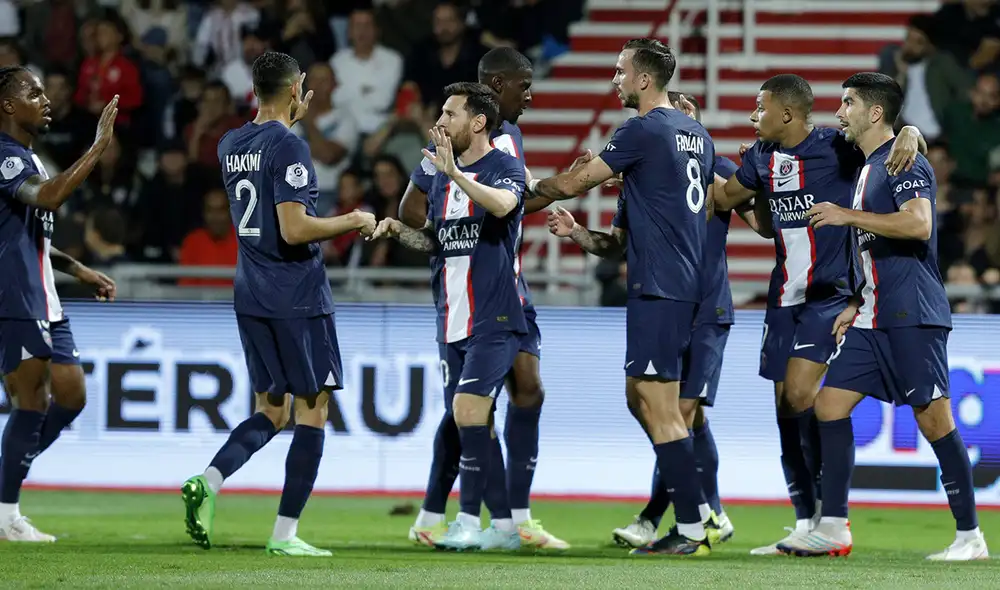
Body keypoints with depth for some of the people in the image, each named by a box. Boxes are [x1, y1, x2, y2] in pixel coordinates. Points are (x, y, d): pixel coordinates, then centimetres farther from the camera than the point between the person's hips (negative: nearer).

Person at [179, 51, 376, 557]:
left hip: (249, 296, 8)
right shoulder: (289, 149, -15)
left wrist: (291, 117, 37)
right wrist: (353, 222, -9)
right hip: (297, 298, -8)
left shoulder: (230, 145, 9)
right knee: (312, 410, 1)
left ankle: (209, 481, -9)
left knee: (271, 410, 16)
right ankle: (285, 534, -3)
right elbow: (294, 229, -22)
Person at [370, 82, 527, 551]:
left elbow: (503, 205, -30)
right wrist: (400, 231, 5)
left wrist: (455, 173, -39)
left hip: (493, 318, -8)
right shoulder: (441, 173, 15)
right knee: (471, 423, 8)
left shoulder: (504, 167, -7)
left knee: (468, 411, -17)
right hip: (451, 319, 8)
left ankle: (469, 522, -11)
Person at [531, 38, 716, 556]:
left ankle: (691, 531, -9)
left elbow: (573, 184, -7)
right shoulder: (697, 135, 15)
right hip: (687, 282, 9)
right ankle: (694, 504, 15)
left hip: (657, 287, -9)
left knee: (660, 410, -8)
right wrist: (617, 239, 25)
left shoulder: (643, 131, -11)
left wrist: (533, 185, 13)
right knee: (639, 397, 16)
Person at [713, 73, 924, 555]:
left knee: (798, 394, -20)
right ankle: (806, 525, 13)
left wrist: (909, 135, -29)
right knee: (786, 409, 6)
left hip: (831, 293, -7)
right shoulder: (763, 156, 8)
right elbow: (724, 197, 26)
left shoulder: (837, 147, -11)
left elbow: (901, 130, -9)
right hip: (785, 295, 7)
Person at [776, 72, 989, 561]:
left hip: (912, 317, -10)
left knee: (933, 419, -7)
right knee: (830, 403, 3)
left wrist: (848, 216, -20)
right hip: (873, 319, 10)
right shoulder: (868, 168, 19)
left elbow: (918, 225, -27)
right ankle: (833, 528, 6)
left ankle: (970, 536, 0)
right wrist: (858, 305, 23)